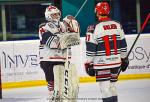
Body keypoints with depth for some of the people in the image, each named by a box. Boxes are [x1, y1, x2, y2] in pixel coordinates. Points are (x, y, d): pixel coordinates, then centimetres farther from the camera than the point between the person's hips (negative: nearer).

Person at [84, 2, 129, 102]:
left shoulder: (94, 28, -12)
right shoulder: (118, 25, 3)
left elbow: (90, 49, -10)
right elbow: (123, 44, 10)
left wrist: (89, 64, -2)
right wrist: (124, 59, 20)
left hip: (102, 64, -5)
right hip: (116, 62, 5)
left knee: (105, 89, -2)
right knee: (112, 86, 19)